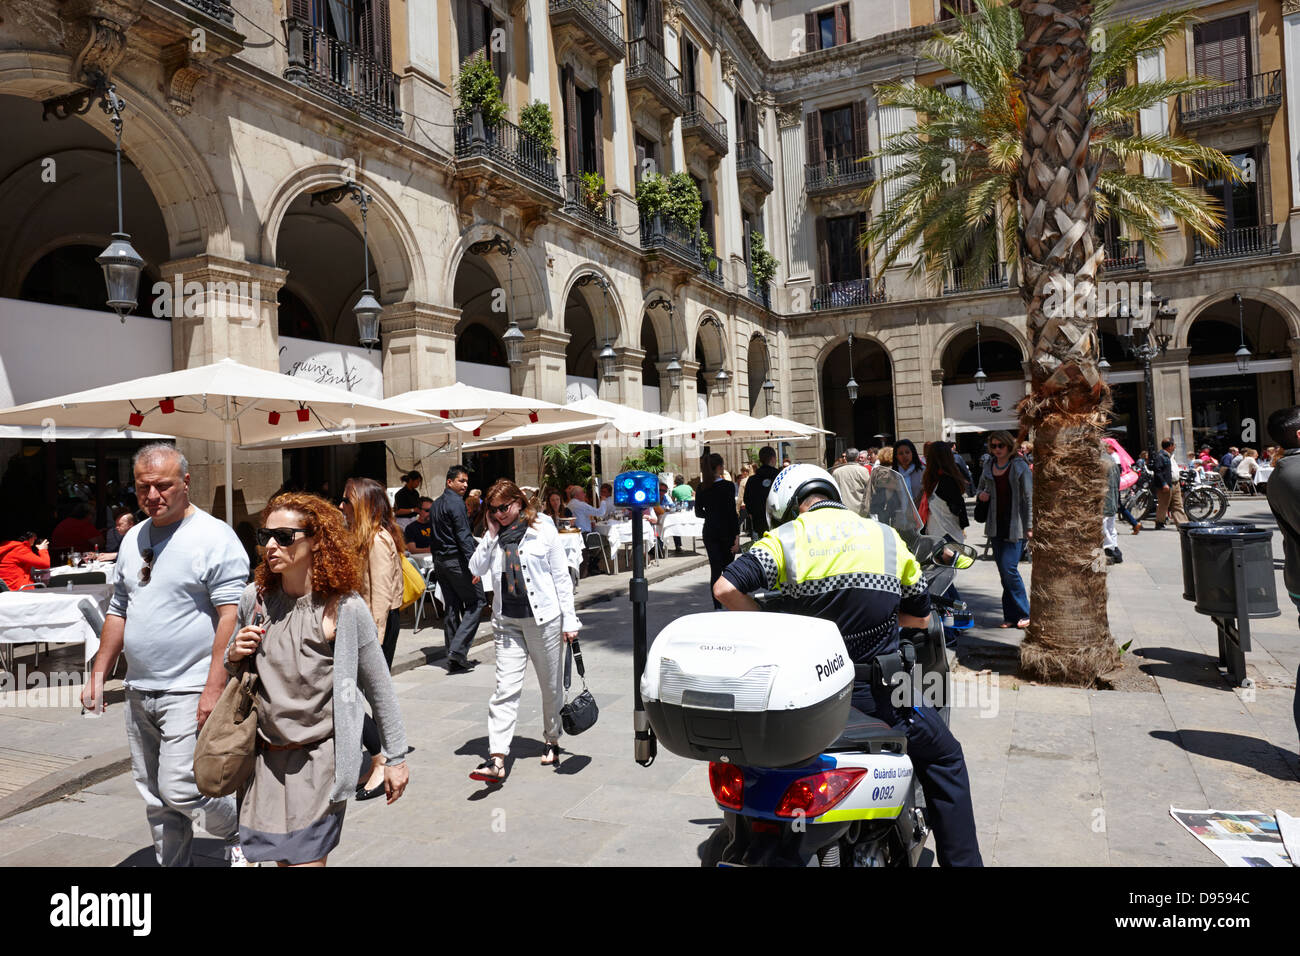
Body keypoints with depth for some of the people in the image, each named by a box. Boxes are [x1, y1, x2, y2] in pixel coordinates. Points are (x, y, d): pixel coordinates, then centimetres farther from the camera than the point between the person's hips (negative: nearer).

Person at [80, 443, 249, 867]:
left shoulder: (214, 537, -12)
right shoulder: (134, 538, 12)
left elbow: (231, 615, -17)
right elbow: (118, 611, 20)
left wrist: (215, 687, -21)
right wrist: (98, 674, 15)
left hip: (190, 691, -7)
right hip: (139, 692, 7)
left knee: (180, 789, -7)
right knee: (156, 799, 13)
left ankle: (239, 833, 19)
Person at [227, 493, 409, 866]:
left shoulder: (344, 608, -14)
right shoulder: (254, 598, 0)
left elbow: (378, 686, -5)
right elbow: (236, 674, 17)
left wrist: (395, 757, -1)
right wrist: (234, 656, -7)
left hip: (319, 757, -4)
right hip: (265, 755, 5)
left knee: (305, 859, -3)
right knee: (281, 857, 14)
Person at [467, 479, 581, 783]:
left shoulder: (543, 532, -4)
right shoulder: (494, 537, 7)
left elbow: (562, 578, -2)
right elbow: (476, 570, -3)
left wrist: (569, 621, -5)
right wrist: (491, 535, -6)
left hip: (544, 618, -2)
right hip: (507, 622, 2)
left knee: (551, 686, 12)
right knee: (506, 688, -6)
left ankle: (551, 741, 33)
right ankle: (497, 759, -9)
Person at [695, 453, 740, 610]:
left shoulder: (702, 488, 2)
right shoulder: (728, 486, -11)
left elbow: (698, 512, 10)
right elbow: (732, 512, -14)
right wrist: (736, 536, -13)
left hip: (709, 532, 3)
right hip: (726, 531, -3)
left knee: (715, 569, 4)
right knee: (727, 568, 11)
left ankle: (717, 606, 0)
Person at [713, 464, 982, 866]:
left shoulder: (784, 538, -2)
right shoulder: (887, 537, 4)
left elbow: (725, 589, -12)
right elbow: (920, 617, 11)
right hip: (878, 693, 0)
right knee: (944, 760, 22)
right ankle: (962, 859, 21)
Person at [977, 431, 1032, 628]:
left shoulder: (1020, 467, -5)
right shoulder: (988, 467, 11)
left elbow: (1029, 498, -6)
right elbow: (982, 487, 27)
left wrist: (1029, 526, -10)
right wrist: (981, 494, 3)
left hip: (1015, 527, -6)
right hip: (996, 527, 6)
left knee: (1009, 569, -12)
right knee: (1003, 571, 8)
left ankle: (1023, 614, 2)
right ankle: (1010, 616, 15)